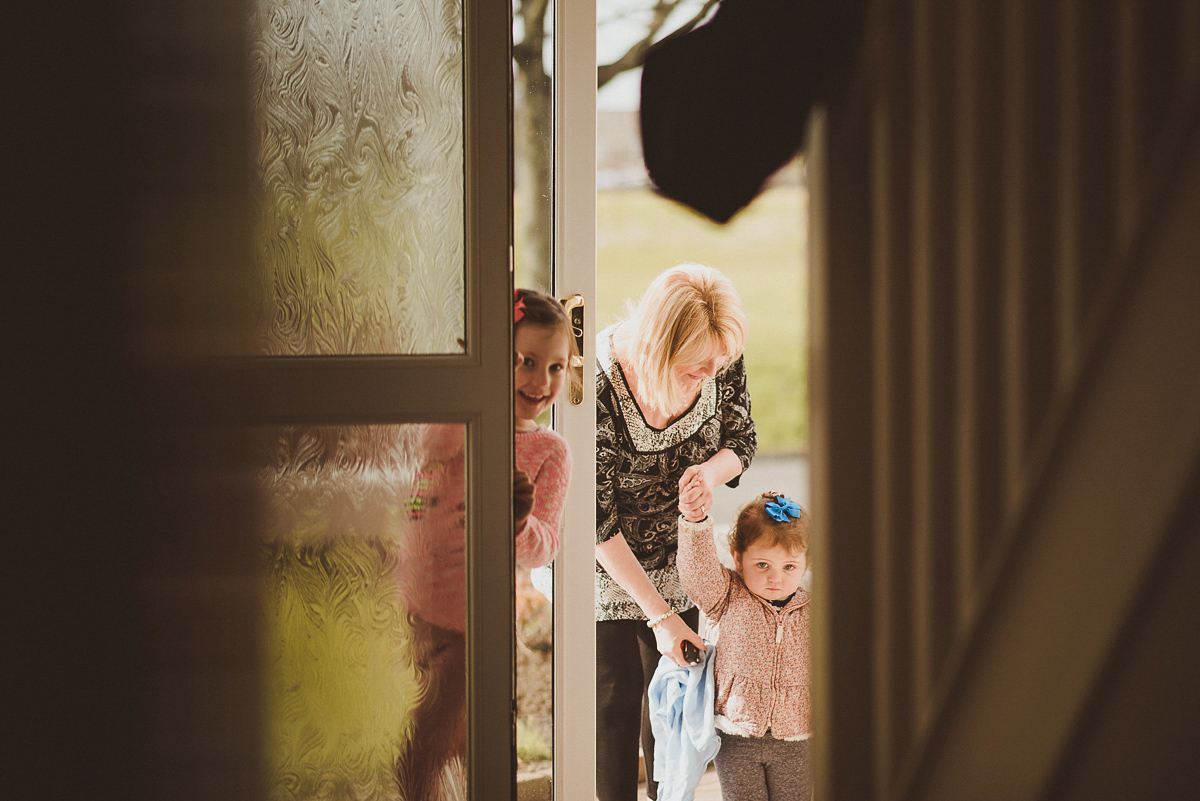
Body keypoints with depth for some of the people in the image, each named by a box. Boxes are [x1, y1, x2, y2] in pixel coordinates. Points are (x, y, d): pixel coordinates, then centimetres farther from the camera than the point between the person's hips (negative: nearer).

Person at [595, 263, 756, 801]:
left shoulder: (722, 360, -21)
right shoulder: (598, 383, -35)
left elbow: (741, 443, -2)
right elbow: (597, 520, -26)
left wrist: (712, 471, -28)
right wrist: (659, 614, -23)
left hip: (676, 559, 4)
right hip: (607, 562, -4)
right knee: (614, 700, 4)